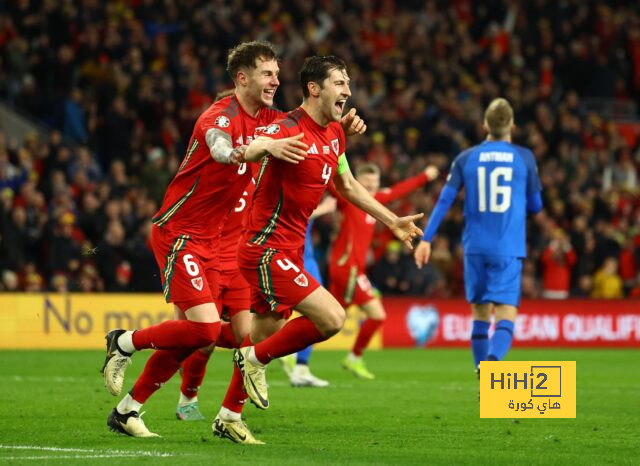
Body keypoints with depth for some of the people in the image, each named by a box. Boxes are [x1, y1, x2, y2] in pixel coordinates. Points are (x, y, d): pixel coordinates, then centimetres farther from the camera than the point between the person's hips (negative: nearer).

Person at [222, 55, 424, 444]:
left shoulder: (335, 133, 10)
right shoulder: (290, 129, -19)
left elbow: (347, 186, 26)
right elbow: (246, 149, -37)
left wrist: (392, 220, 28)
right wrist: (260, 147, -61)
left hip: (289, 251, 9)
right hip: (268, 250, -9)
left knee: (264, 334, 14)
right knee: (332, 317, -18)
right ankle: (256, 359, -2)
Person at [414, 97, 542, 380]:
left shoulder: (467, 158, 4)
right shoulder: (524, 158, 1)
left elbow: (445, 200, -1)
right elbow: (535, 205, 7)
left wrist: (426, 239, 1)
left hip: (475, 248, 2)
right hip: (508, 250, -2)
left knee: (480, 315, 15)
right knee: (506, 318, -7)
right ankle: (492, 363, -35)